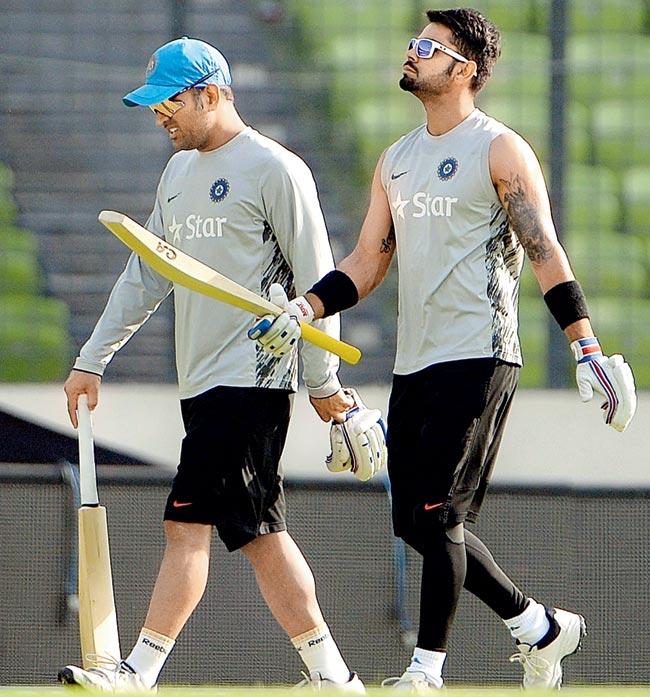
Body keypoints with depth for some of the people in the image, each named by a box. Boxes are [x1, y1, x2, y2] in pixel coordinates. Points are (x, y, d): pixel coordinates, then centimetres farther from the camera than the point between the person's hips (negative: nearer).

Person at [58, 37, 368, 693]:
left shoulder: (275, 169, -7)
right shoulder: (178, 172, 18)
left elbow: (316, 281, -7)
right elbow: (145, 276, 21)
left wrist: (321, 381, -9)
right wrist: (92, 359, 16)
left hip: (252, 375, -8)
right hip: (201, 381, 8)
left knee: (189, 521, -13)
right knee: (258, 531, 6)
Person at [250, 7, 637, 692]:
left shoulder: (500, 150, -4)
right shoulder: (395, 161, 17)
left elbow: (545, 252, -9)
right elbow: (366, 262, 18)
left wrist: (587, 350, -15)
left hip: (477, 359, -8)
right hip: (413, 364, 8)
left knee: (437, 516, -12)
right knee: (418, 523, 7)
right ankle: (540, 626, 21)